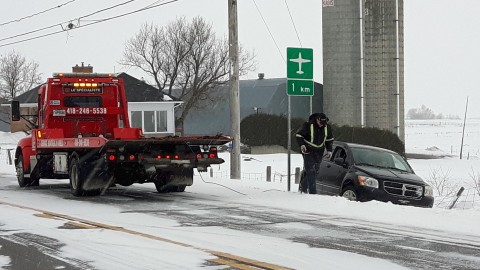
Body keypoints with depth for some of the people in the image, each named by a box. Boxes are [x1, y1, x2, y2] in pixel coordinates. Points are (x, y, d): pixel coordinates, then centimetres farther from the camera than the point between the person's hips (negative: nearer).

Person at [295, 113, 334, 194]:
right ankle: (312, 192, -15)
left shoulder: (327, 127, 0)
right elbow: (298, 135, -7)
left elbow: (329, 140, 16)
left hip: (319, 153, 5)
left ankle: (304, 187, 23)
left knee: (315, 171, 5)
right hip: (308, 151, -5)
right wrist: (301, 145, -21)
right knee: (310, 171, -13)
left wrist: (329, 150, 7)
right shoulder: (308, 125, -15)